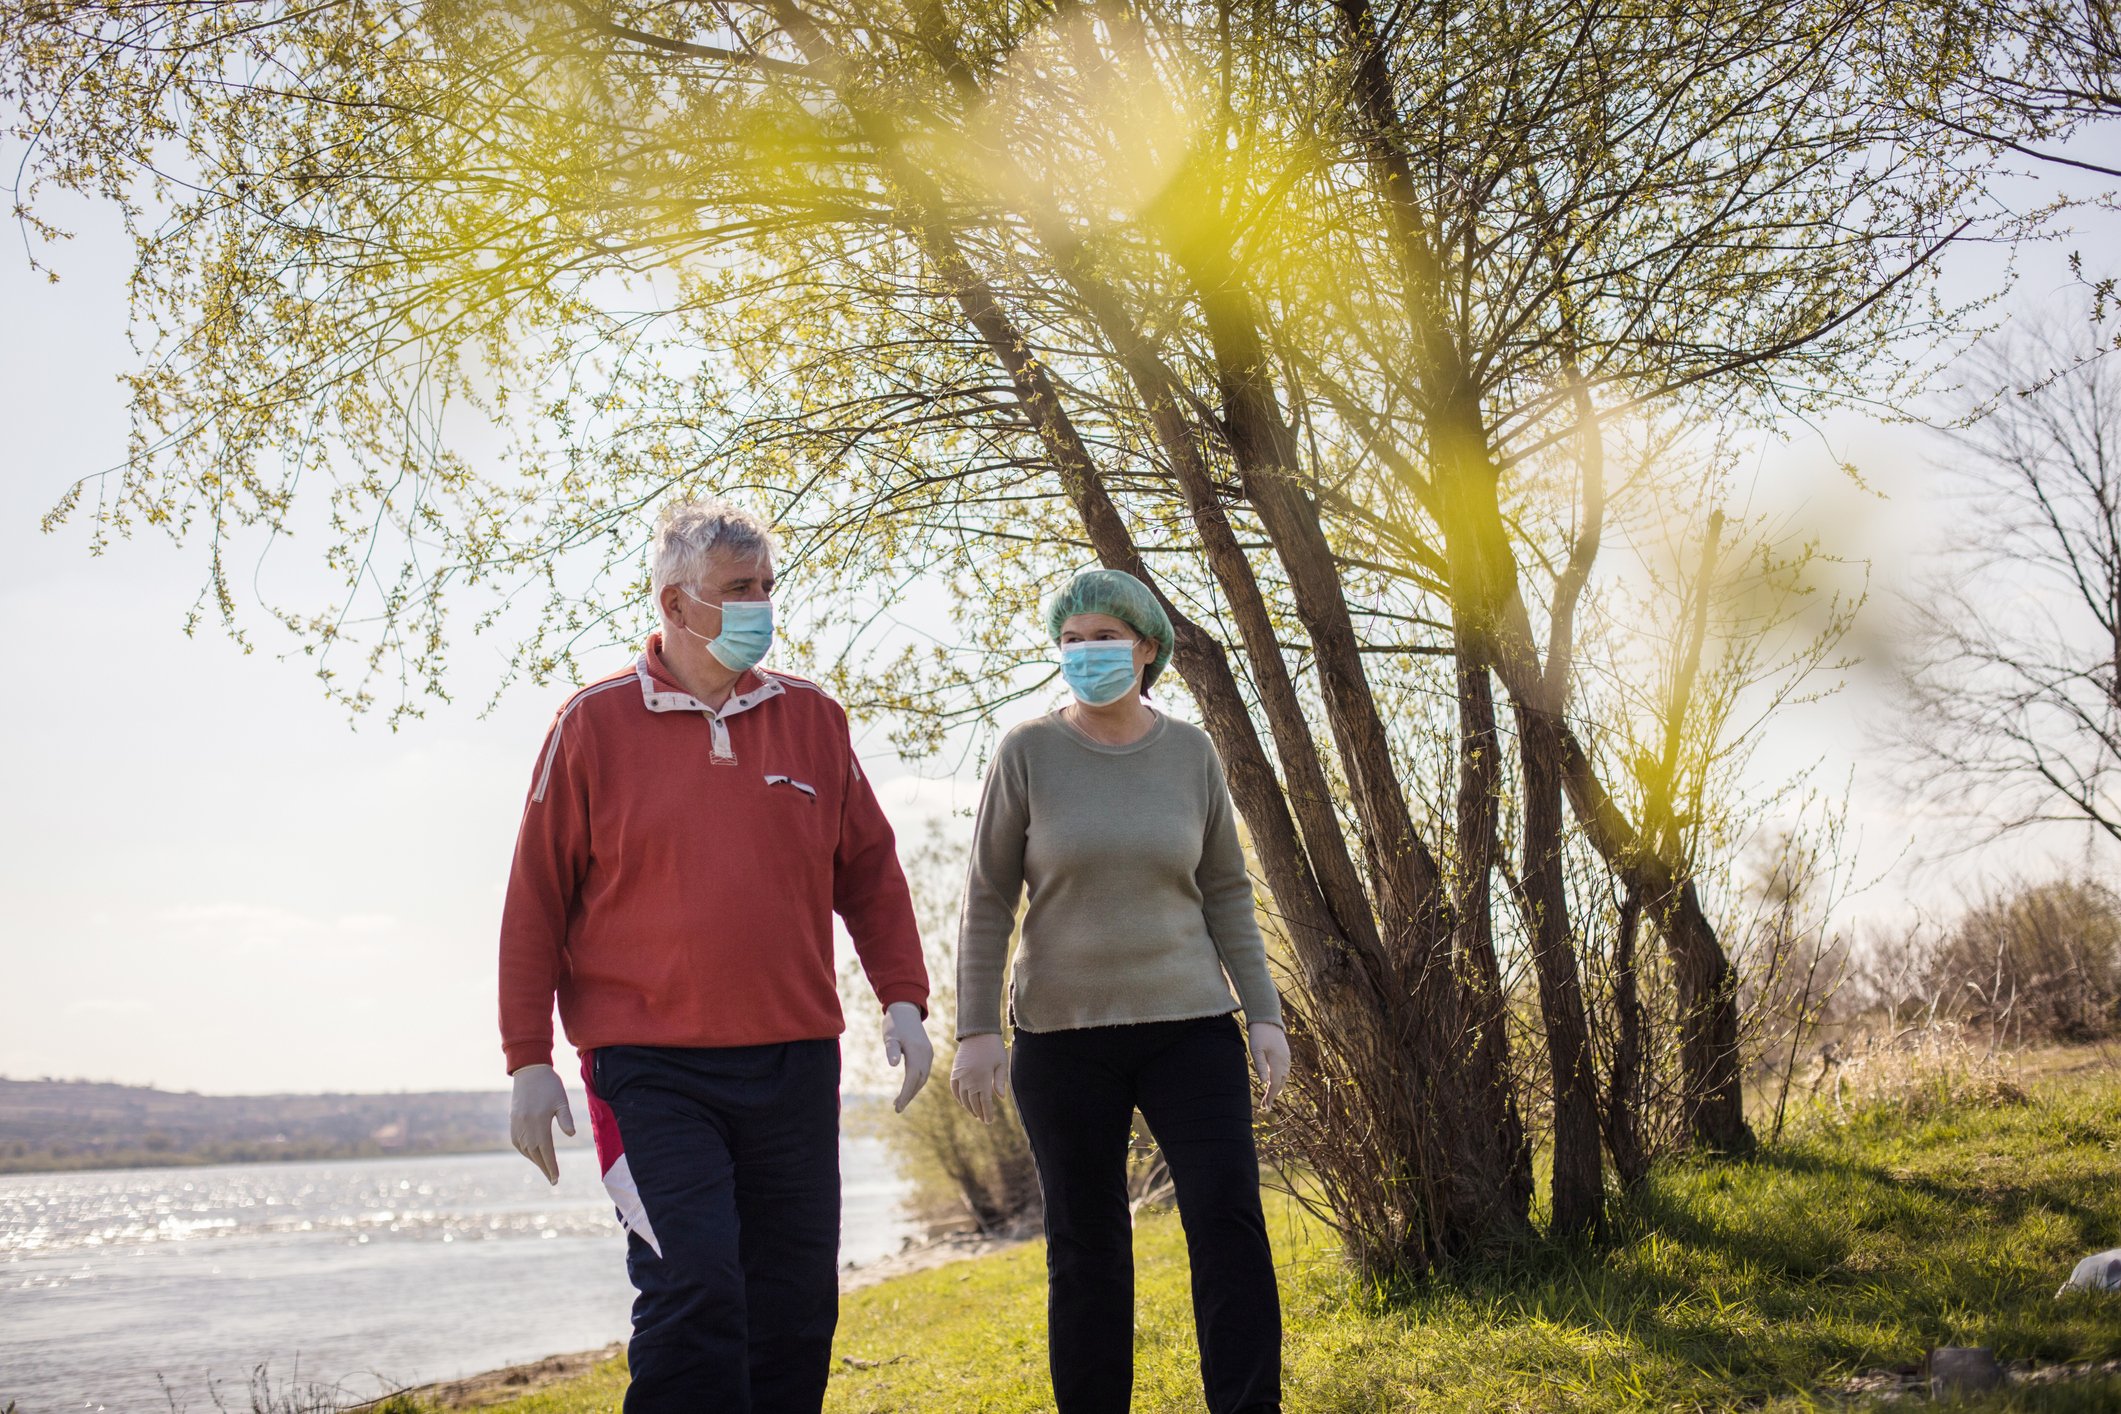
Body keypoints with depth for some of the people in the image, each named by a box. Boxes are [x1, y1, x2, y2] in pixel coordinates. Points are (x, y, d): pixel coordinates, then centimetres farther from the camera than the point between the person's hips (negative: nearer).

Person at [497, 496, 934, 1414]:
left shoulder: (813, 720, 9)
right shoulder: (595, 725, 0)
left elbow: (870, 874, 14)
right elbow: (537, 903, 2)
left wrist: (902, 1000, 4)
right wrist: (529, 1060, 0)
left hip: (796, 1063, 4)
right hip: (652, 1070, -3)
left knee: (796, 1308, 7)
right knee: (693, 1295, -11)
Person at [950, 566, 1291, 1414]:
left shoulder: (1191, 753, 3)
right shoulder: (1028, 754, -3)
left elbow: (1225, 893, 8)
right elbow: (987, 899, -2)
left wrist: (1264, 1014, 1)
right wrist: (975, 1030, -7)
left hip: (1189, 1027, 1)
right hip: (1063, 1035, -1)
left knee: (1230, 1221, -9)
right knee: (1086, 1247, 5)